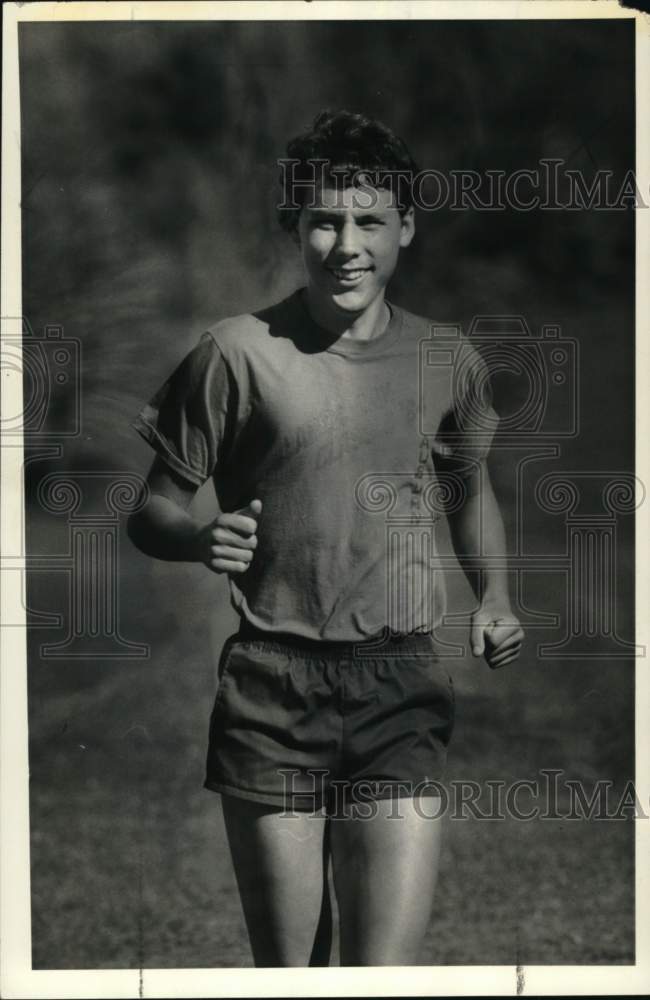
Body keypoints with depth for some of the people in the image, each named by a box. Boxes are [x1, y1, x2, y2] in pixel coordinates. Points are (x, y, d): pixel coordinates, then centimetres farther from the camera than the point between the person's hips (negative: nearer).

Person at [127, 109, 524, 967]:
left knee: (389, 973, -5)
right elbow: (154, 511, 2)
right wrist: (203, 539, -20)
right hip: (271, 687, -1)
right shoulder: (239, 353, -4)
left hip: (402, 683, 2)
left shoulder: (449, 363, 6)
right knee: (285, 969, 7)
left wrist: (494, 594, 8)